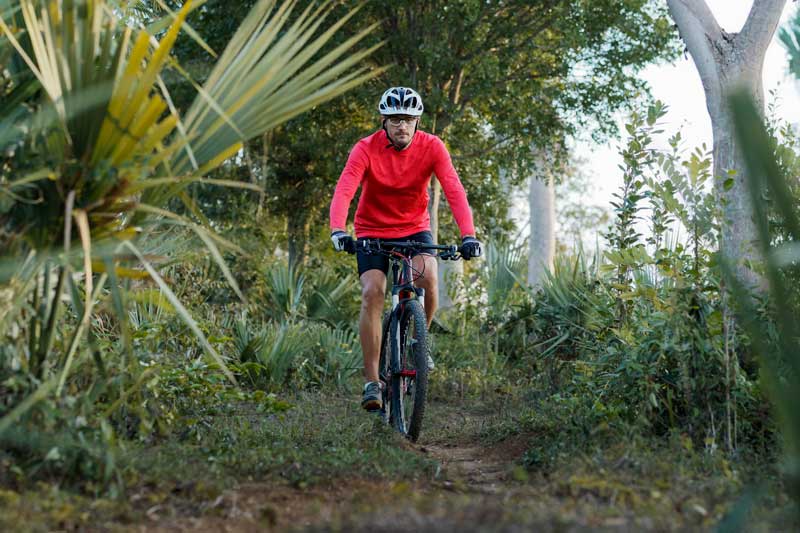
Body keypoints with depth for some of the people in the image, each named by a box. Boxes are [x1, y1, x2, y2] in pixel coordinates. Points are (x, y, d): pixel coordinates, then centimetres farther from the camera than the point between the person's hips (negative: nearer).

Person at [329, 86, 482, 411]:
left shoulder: (431, 147, -15)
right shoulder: (366, 149, -18)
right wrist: (337, 230, -49)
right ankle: (372, 382, -15)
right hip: (372, 232, -1)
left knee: (428, 276, -27)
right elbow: (343, 191, -30)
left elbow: (454, 190, -24)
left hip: (414, 229, 1)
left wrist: (468, 235, -39)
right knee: (372, 293, -20)